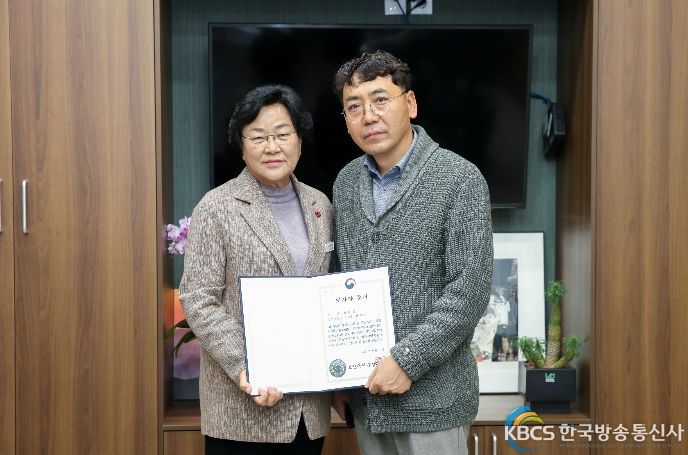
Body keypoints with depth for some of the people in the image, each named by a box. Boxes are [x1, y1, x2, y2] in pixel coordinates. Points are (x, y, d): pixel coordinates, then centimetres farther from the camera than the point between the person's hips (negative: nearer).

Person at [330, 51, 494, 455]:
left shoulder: (459, 179, -10)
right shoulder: (346, 183, 7)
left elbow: (469, 290, -15)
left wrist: (407, 361, -17)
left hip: (431, 395, -5)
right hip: (366, 393, 5)